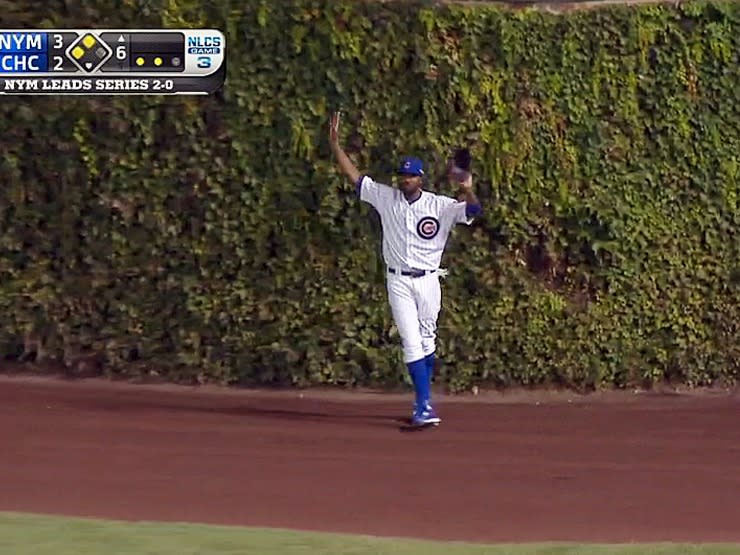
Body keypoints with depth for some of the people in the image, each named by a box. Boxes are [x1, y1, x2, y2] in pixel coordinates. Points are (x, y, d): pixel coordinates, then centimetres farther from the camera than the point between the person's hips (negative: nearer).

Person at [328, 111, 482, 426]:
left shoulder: (440, 206, -4)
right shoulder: (385, 198, 2)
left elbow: (472, 210, -17)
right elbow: (353, 175, 2)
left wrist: (468, 191, -39)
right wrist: (334, 143, -4)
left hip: (428, 280, 0)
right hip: (398, 282, 0)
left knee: (427, 342, 9)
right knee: (411, 342, -9)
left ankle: (421, 407, 21)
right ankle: (425, 406, -13)